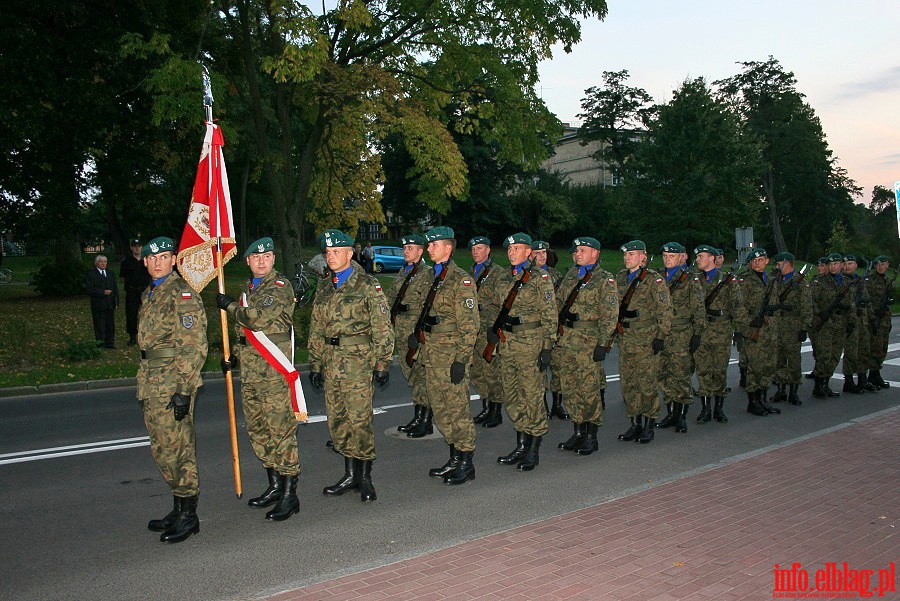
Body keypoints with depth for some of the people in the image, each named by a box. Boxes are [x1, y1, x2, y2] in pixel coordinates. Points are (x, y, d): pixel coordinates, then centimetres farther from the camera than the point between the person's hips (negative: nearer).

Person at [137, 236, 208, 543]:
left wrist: (183, 390, -21)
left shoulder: (182, 294, -12)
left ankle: (188, 515, 6)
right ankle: (180, 507, 26)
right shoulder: (149, 294, 17)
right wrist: (143, 386, 22)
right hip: (152, 380, 9)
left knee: (174, 448, -6)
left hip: (173, 380, -9)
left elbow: (193, 346, -17)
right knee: (164, 447, 14)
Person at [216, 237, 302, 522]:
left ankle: (289, 495, -1)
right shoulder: (247, 287, 18)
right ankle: (274, 485, 27)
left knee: (280, 429, -7)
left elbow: (258, 318, -21)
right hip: (249, 368, 9)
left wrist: (229, 306, -6)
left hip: (275, 369, -9)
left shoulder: (280, 286, -8)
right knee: (257, 429, 14)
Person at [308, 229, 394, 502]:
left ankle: (365, 477, 7)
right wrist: (315, 364, 14)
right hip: (331, 364, 7)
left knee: (359, 419, -7)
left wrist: (381, 363, -10)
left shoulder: (367, 286, -3)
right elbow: (316, 330, 19)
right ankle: (350, 475, 22)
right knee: (337, 420, 10)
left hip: (359, 362, -6)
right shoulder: (324, 291, 15)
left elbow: (382, 328, -6)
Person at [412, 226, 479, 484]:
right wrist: (419, 339, 14)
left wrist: (461, 360, -18)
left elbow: (469, 325, -15)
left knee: (457, 409, -1)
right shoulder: (432, 277, 14)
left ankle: (466, 464, 10)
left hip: (451, 354, -9)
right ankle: (454, 458, 25)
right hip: (432, 354, 9)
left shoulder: (461, 280, -12)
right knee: (440, 409, 14)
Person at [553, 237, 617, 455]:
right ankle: (578, 432, 22)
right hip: (565, 339, 7)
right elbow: (558, 303, 19)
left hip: (589, 341, -7)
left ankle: (591, 437, 9)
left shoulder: (605, 280, -5)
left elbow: (609, 316, -10)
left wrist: (602, 343, -15)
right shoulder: (570, 275, 14)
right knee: (569, 388, 10)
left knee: (589, 389, -2)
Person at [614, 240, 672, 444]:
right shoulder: (620, 277, 12)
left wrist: (661, 336, -13)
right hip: (625, 338, 6)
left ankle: (648, 426, 9)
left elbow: (665, 310, -9)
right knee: (628, 384, 9)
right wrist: (615, 330, 15)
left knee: (647, 383, -1)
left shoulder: (653, 279, -7)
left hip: (646, 339, -6)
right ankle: (635, 423, 20)